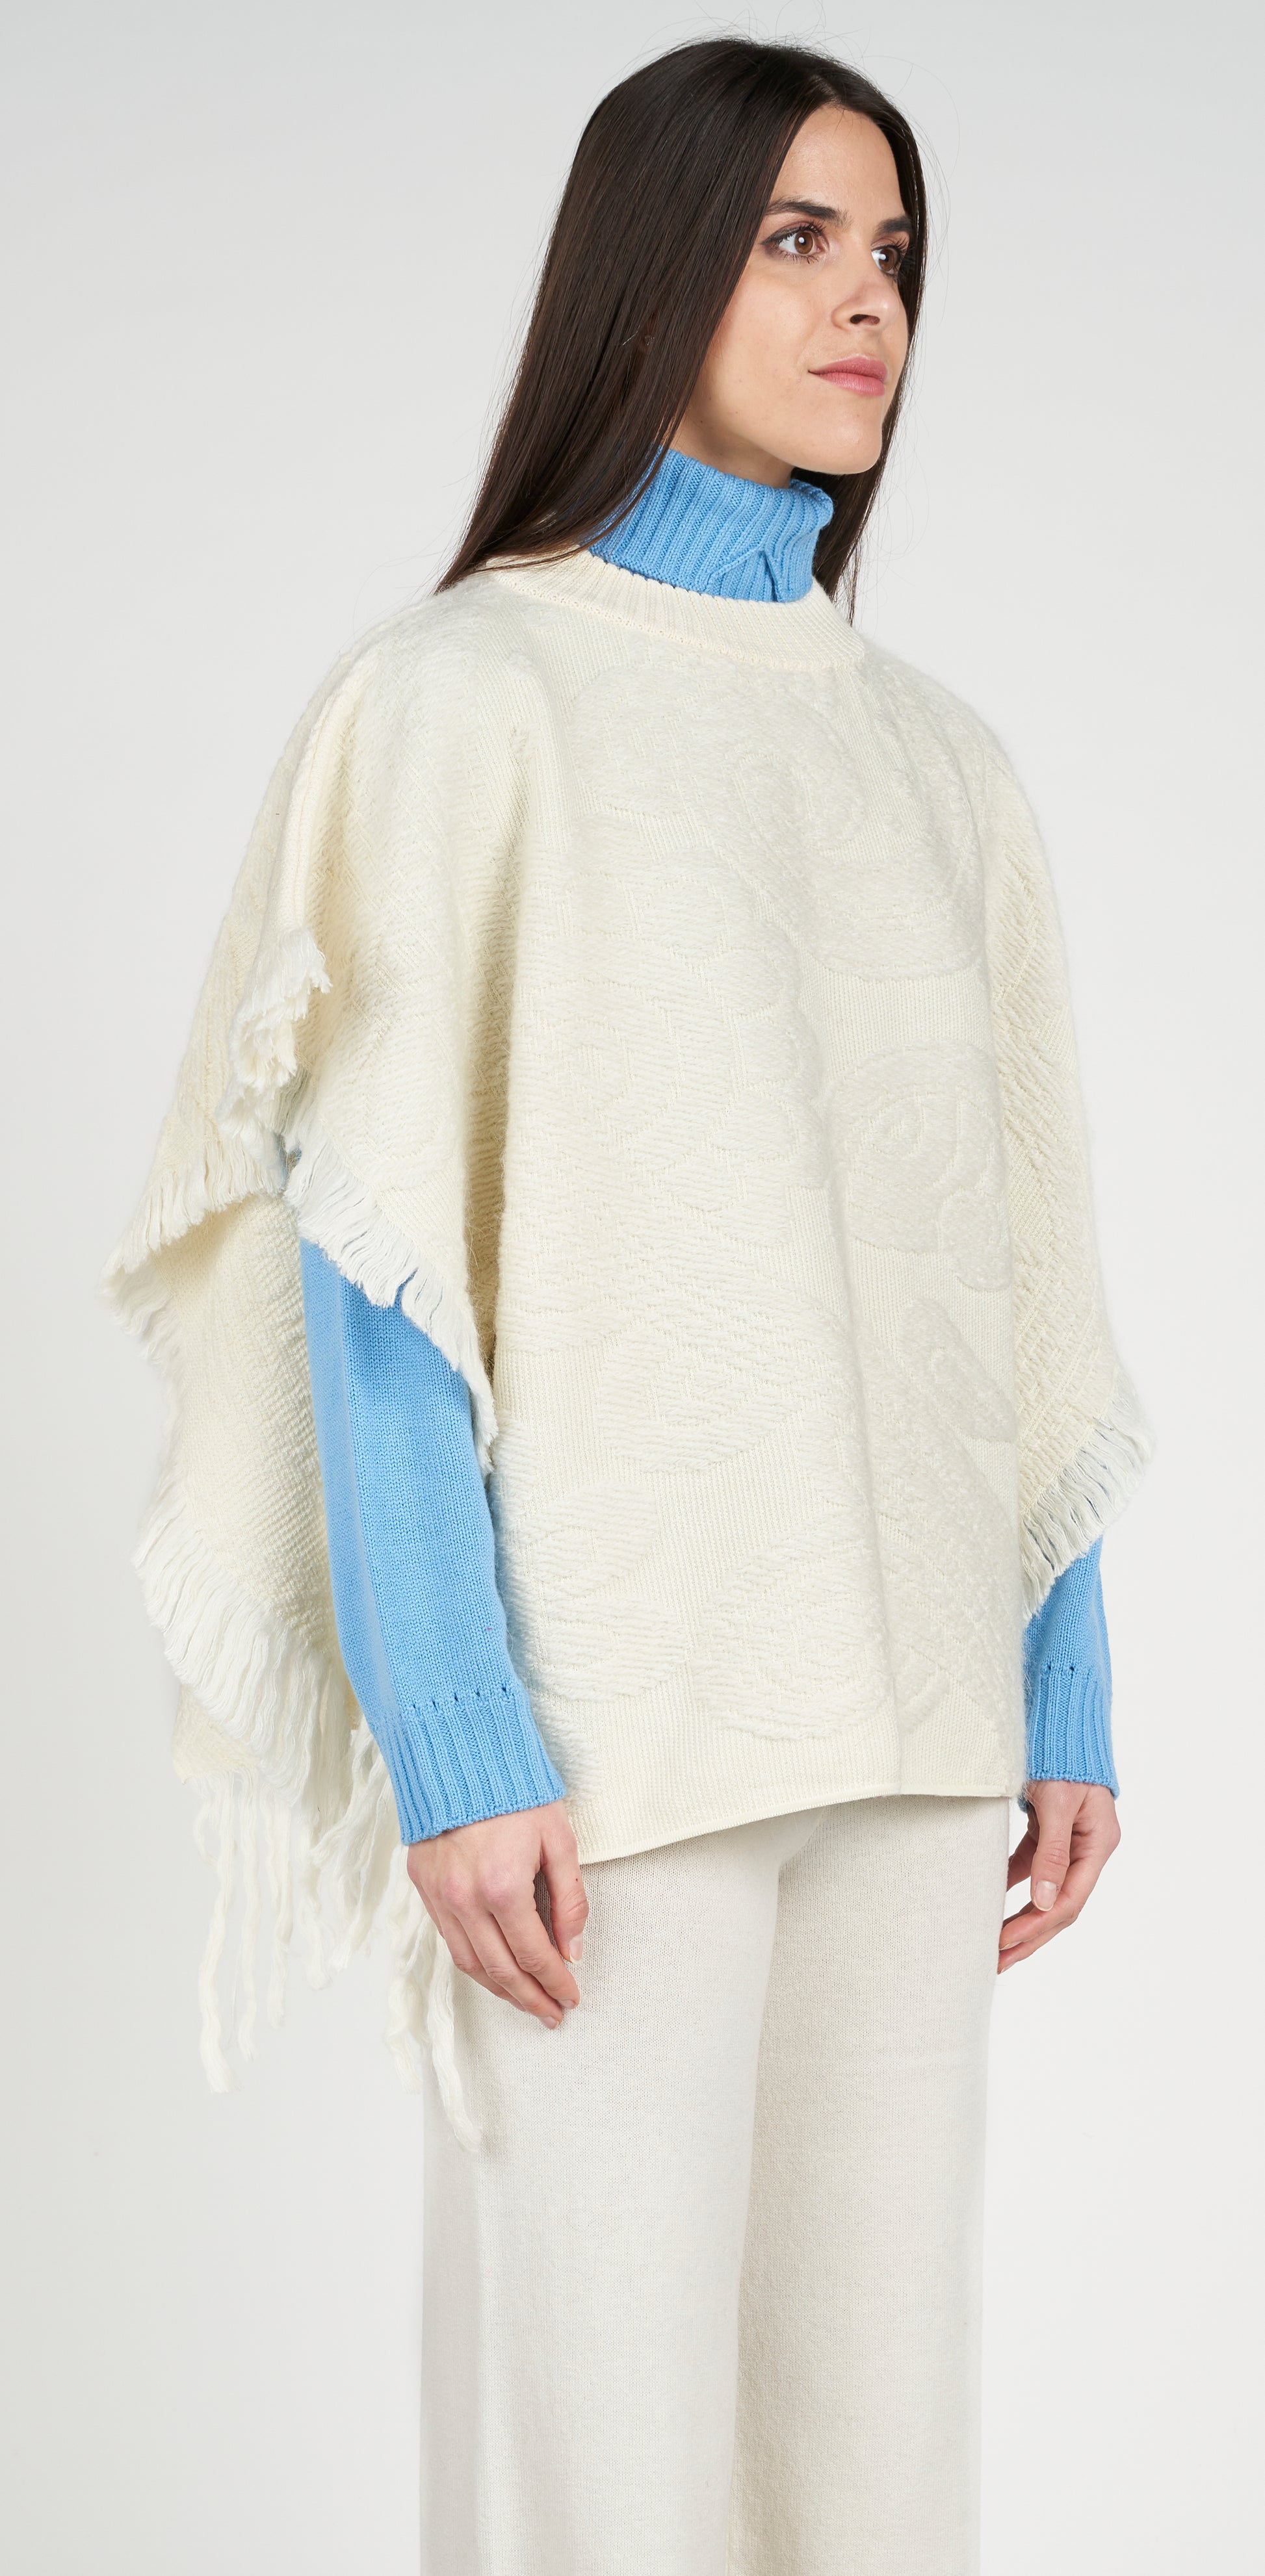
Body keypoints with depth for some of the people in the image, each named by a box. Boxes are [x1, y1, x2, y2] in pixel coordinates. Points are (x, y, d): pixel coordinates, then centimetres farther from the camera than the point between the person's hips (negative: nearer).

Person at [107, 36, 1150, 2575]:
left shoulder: (932, 756, 13)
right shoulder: (467, 697, -3)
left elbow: (1004, 1266, 14)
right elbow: (379, 1267, -8)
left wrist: (1067, 1690, 10)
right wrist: (456, 1746, -15)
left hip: (906, 1704, 5)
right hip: (613, 1705, -5)